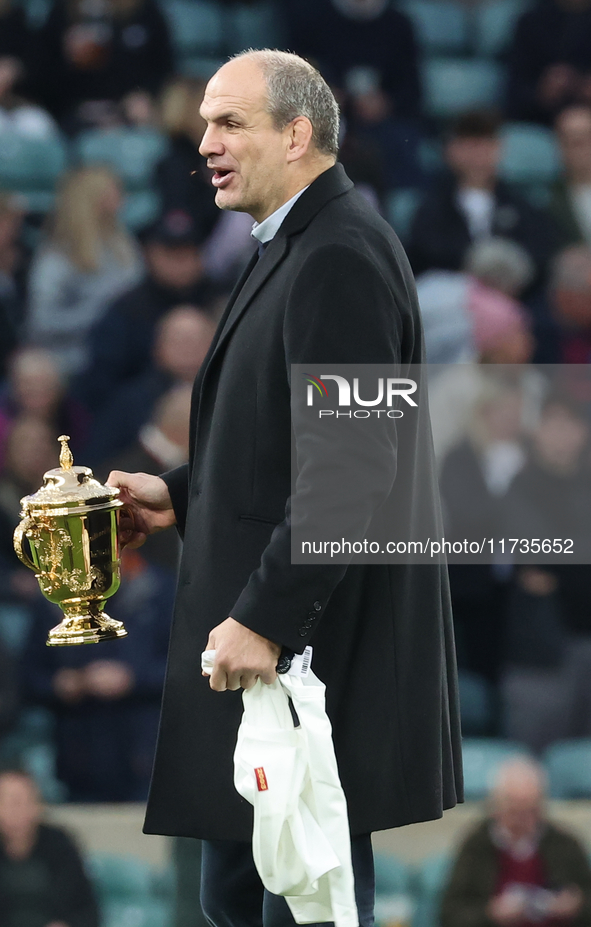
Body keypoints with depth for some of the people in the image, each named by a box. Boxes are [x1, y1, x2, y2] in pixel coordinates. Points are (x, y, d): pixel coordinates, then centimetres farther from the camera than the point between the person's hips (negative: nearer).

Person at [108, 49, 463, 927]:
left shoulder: (340, 258, -17)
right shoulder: (299, 246, 16)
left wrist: (264, 618, -23)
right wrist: (182, 494, 11)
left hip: (320, 645, -10)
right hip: (268, 626, 10)